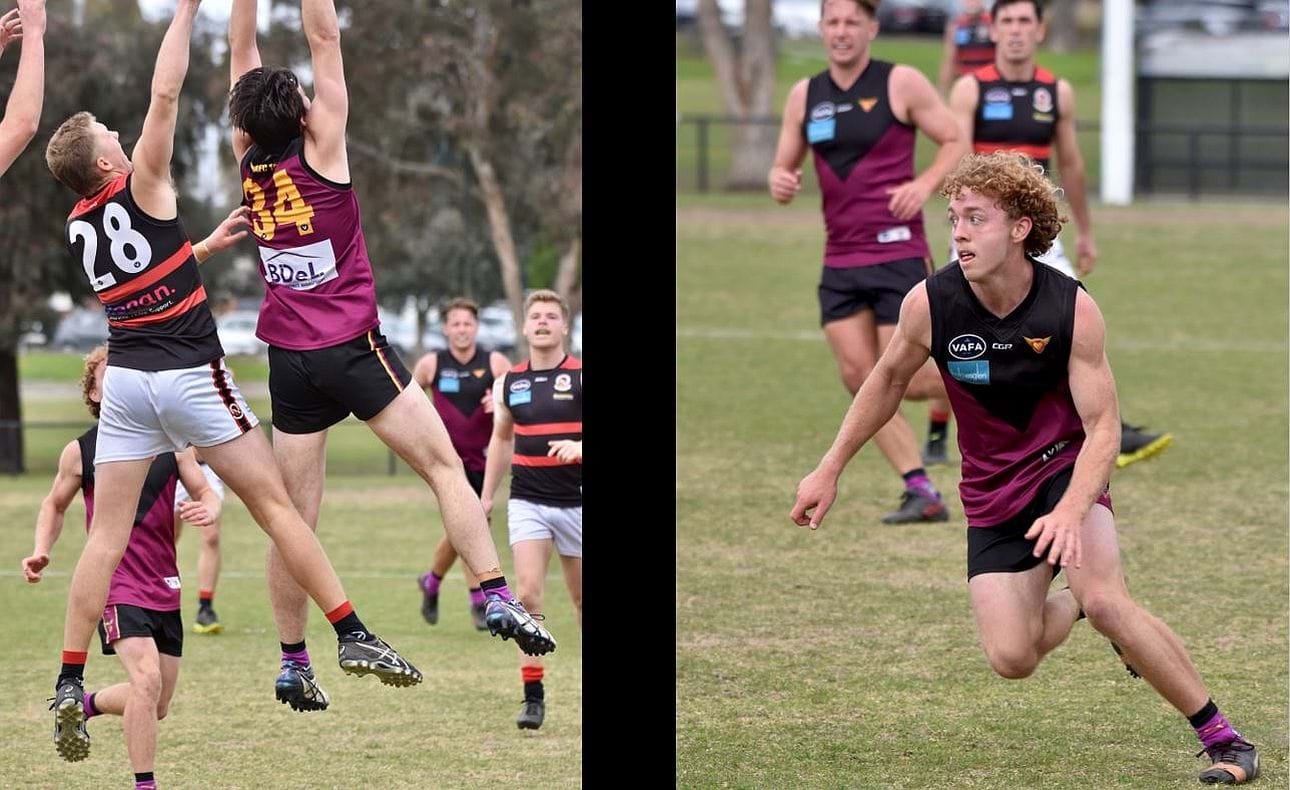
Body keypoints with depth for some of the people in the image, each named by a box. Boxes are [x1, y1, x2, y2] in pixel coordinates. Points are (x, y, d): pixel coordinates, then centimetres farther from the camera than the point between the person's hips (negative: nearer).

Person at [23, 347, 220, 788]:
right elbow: (55, 505, 14)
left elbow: (205, 492, 4)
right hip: (115, 583, -4)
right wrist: (41, 552, -3)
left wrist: (208, 510, -20)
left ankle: (84, 704, 38)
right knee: (147, 679, -25)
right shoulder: (80, 452, -2)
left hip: (164, 587, 4)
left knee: (157, 708, 10)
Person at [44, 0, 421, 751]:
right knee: (276, 503, 2)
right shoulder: (141, 189, -7)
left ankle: (70, 685, -5)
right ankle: (354, 637, 0)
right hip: (190, 375, -5)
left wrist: (208, 244, 27)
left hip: (125, 377, 5)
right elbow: (165, 94, -12)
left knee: (107, 537, 3)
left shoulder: (81, 225, 11)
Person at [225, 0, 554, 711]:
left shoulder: (250, 164, 2)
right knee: (445, 465, 2)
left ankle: (292, 663, 5)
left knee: (295, 519, 4)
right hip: (351, 347, -5)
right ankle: (495, 597, -10)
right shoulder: (320, 153, -9)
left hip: (289, 358, 5)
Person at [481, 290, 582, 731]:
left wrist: (578, 447, -31)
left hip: (575, 500, -2)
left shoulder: (579, 377, -5)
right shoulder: (510, 383, 8)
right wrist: (486, 495, 19)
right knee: (528, 595, -12)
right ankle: (533, 695, -11)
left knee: (582, 599, 9)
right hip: (527, 501, 2)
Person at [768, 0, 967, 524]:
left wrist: (925, 184, -19)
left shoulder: (901, 84, -5)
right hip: (840, 260, 5)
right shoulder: (805, 96, 10)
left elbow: (956, 142, -1)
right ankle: (920, 491, 3)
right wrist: (781, 183, -7)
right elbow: (785, 165, 17)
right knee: (858, 375, -2)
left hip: (898, 251, -5)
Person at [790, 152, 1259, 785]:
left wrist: (1071, 510, -36)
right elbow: (888, 380, 6)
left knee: (1105, 602, -29)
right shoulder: (929, 305, -14)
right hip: (992, 491, 3)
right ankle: (1073, 603, 27)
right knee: (1011, 658, -11)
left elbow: (1103, 427, -19)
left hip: (1066, 467, -3)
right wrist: (830, 469, 9)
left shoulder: (1072, 310, -21)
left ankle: (1223, 738, -15)